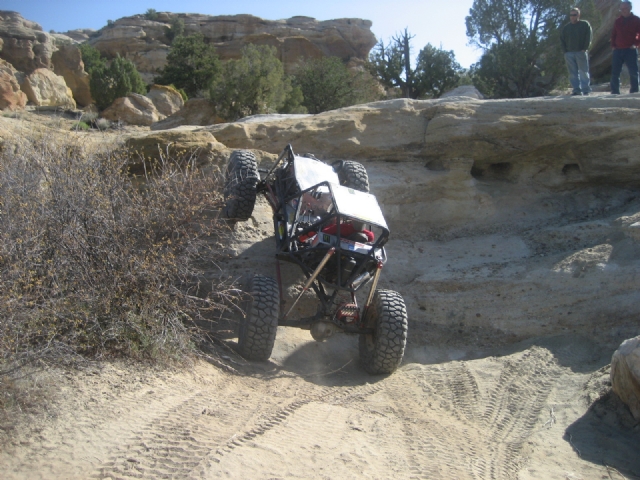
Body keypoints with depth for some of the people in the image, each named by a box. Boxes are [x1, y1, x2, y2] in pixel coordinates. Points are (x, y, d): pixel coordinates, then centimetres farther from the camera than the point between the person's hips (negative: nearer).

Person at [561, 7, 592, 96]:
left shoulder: (585, 24, 2)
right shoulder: (566, 27, 14)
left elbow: (589, 36, -3)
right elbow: (562, 39, 16)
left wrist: (585, 48, -10)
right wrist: (565, 50, 5)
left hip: (581, 52, -4)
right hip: (569, 53, 4)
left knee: (583, 72, -3)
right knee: (573, 73, 1)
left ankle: (585, 90, -1)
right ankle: (577, 90, 3)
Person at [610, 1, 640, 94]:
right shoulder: (618, 21, 12)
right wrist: (613, 45, 6)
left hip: (630, 50, -4)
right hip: (618, 50, 4)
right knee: (615, 72, 1)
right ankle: (615, 92, 5)